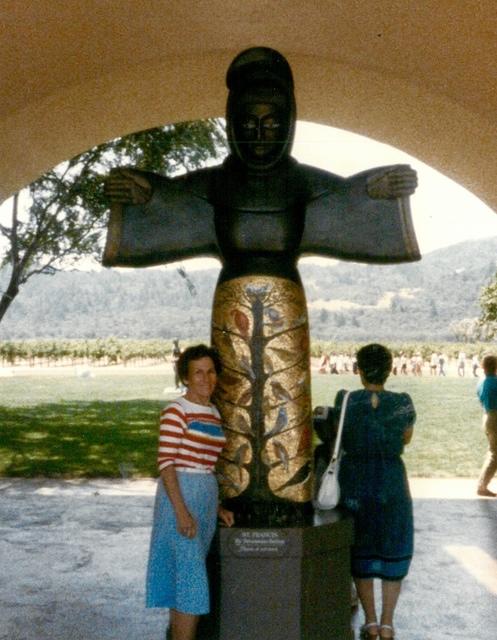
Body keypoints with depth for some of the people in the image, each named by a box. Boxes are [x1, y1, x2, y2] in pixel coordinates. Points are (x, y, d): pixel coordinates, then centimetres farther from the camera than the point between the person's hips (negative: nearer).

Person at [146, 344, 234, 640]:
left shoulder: (214, 413, 13)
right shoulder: (176, 411, -11)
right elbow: (166, 462, -15)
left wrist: (217, 507, 14)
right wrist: (181, 510, -20)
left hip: (206, 498, 8)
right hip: (180, 496, -8)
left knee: (184, 578, 14)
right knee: (191, 581, -7)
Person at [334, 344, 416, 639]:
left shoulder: (345, 400, -10)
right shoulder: (403, 403, -9)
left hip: (354, 484, 0)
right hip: (391, 485, 0)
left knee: (360, 552, 17)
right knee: (393, 553, 15)